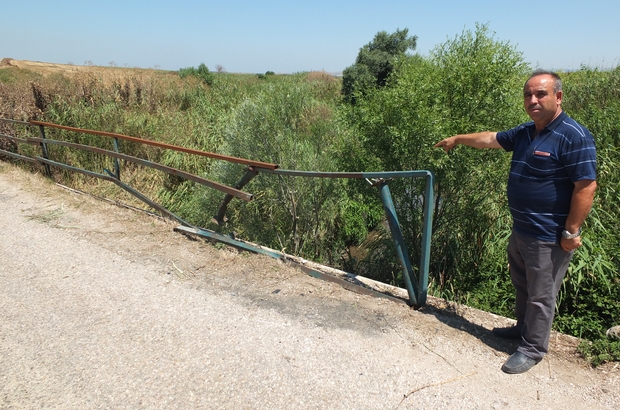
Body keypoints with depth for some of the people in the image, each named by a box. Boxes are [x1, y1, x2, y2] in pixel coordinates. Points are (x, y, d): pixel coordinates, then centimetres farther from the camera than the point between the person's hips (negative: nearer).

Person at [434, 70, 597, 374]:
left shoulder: (574, 136, -19)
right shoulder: (525, 132, 7)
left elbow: (586, 186, -21)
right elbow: (491, 138, 23)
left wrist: (571, 232, -21)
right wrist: (457, 139, 32)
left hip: (548, 237, -8)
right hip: (521, 230, 9)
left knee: (541, 295, 6)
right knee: (522, 285, 24)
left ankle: (533, 348, 22)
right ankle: (523, 327, 44)